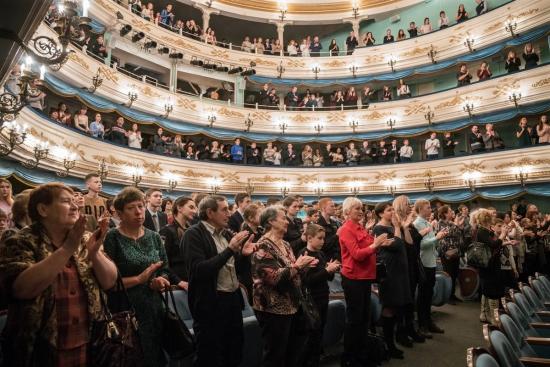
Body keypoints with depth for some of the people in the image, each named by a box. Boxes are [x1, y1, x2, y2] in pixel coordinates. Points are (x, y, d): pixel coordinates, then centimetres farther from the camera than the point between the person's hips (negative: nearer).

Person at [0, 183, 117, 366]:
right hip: (40, 350, -4)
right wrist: (67, 249, -28)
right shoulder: (20, 242, -8)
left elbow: (109, 281, -3)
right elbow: (22, 288, -24)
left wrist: (94, 253, -19)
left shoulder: (84, 240, 3)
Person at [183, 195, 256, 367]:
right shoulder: (194, 234, -14)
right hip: (211, 303, -7)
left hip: (233, 299, 8)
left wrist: (242, 253, -2)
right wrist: (230, 249, -26)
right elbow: (199, 270, -25)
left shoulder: (225, 233, 9)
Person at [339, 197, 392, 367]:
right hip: (353, 278, -9)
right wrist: (374, 244, -23)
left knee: (364, 317, 16)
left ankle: (361, 353, 31)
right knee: (354, 318, 2)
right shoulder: (346, 230, -15)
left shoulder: (361, 228, 11)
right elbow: (357, 254, -22)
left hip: (365, 277, 9)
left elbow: (368, 248, 15)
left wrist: (380, 244, -1)